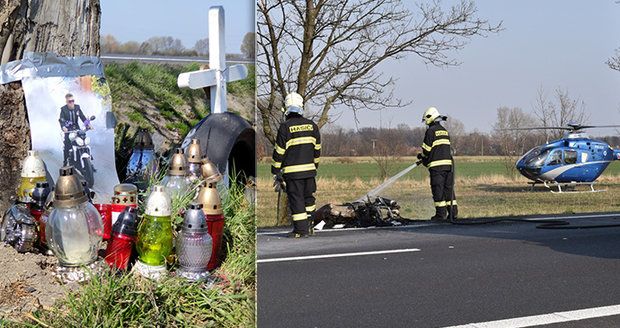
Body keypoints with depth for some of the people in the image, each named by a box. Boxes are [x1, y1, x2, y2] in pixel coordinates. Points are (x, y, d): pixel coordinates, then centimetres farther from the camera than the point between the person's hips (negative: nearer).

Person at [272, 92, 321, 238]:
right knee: (308, 197, 17)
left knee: (296, 199, 0)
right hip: (309, 169, 4)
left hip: (292, 171, -4)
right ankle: (309, 226, 21)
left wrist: (276, 172, 0)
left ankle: (301, 230, 0)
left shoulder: (285, 127, -9)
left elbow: (279, 152, -8)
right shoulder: (312, 126, 6)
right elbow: (317, 148, 14)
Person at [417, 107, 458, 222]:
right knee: (448, 188, 11)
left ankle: (441, 214, -5)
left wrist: (422, 156, 16)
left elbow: (426, 150, -7)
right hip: (448, 163, 7)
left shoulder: (431, 131, -6)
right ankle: (453, 212, 9)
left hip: (437, 165, -7)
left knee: (438, 189, -3)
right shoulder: (445, 131, 18)